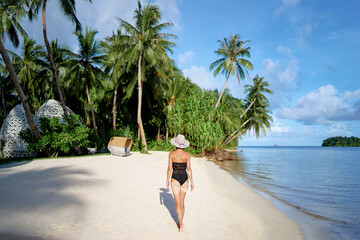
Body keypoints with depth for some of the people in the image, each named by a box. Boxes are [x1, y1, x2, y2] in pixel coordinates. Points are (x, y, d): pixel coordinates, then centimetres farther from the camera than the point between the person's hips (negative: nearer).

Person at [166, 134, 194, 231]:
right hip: (184, 178, 2)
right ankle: (180, 222, 26)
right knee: (182, 202, 16)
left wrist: (167, 180, 4)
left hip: (175, 178, -2)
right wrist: (191, 182, 3)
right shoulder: (187, 154, -3)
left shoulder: (171, 154, -6)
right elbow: (189, 169, -4)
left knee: (178, 203, 3)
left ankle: (180, 224, -4)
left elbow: (169, 168, -5)